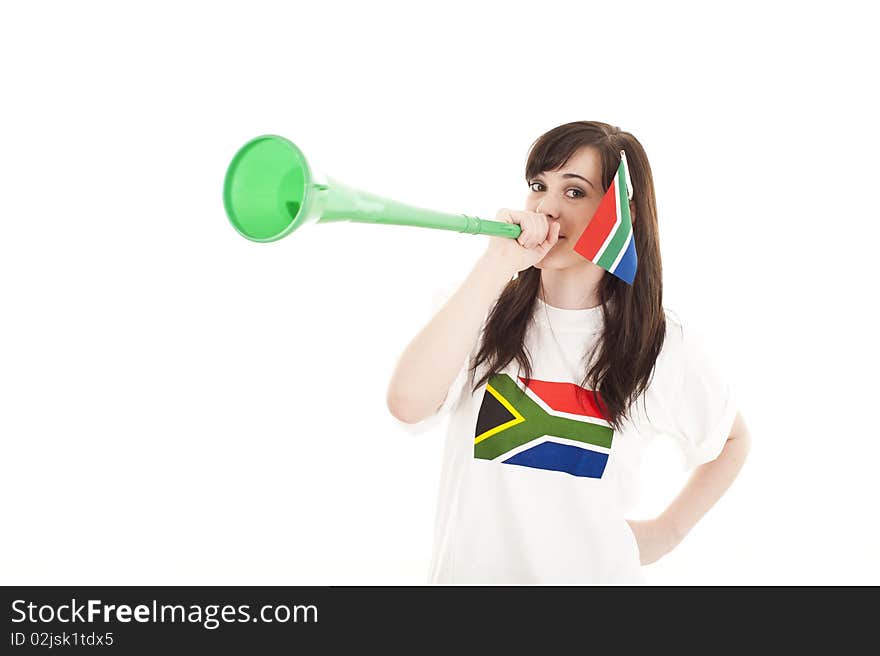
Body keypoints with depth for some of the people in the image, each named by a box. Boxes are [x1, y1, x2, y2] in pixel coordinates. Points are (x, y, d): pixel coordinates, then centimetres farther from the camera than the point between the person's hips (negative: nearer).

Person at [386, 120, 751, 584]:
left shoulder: (663, 344, -6)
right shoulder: (486, 313, -8)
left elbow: (733, 440, 12)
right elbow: (407, 405, -27)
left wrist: (669, 530, 3)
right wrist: (498, 264, -27)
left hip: (595, 571, 0)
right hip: (469, 569, 0)